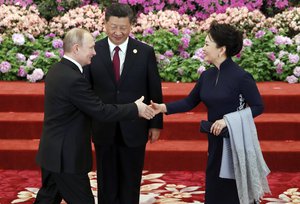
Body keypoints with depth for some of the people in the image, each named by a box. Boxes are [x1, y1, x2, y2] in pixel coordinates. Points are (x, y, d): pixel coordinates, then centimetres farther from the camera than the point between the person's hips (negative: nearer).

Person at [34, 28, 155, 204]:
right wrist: (135, 109, -10)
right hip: (66, 156, -9)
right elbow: (101, 111, -21)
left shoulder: (56, 71, 6)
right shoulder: (74, 79, -24)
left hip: (51, 152, 9)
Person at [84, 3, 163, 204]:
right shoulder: (93, 51, -4)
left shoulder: (145, 52, -4)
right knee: (106, 181, 13)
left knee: (131, 182, 13)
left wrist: (156, 124, 2)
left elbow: (155, 91, 1)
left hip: (134, 129, 0)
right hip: (104, 129, 0)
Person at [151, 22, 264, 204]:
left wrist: (228, 120, -22)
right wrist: (164, 107, -7)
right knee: (214, 189, 14)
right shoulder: (207, 76, 4)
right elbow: (189, 102, 7)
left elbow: (258, 107, -14)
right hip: (215, 140, 7)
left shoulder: (241, 76, -16)